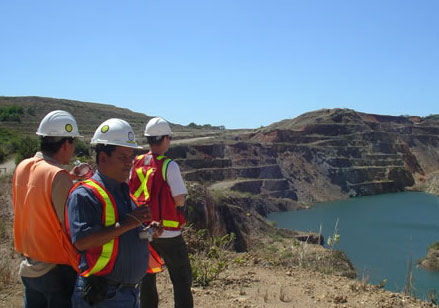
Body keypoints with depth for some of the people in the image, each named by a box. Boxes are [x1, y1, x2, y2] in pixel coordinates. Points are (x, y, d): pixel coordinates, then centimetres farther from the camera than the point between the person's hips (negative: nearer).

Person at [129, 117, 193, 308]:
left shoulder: (136, 164, 2)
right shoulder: (169, 165, -15)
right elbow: (180, 200, -16)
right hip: (167, 233, -5)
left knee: (147, 278, 17)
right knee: (181, 280, 5)